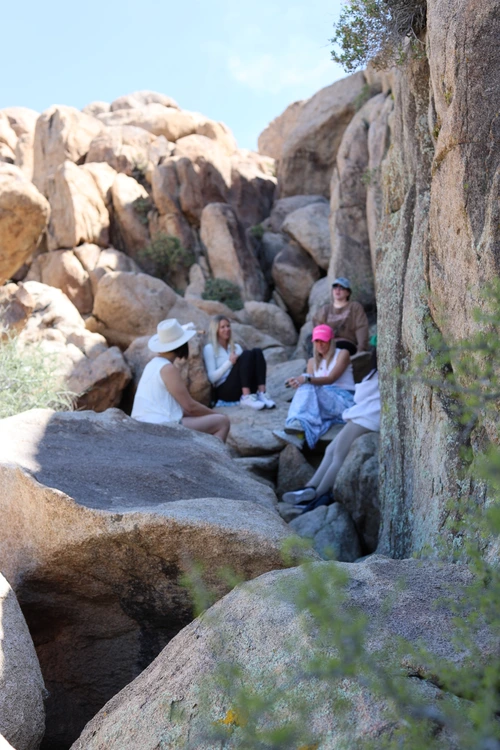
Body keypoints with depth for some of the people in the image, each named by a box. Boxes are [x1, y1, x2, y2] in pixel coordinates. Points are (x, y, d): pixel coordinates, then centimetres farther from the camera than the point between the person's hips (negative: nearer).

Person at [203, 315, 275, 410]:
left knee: (257, 352, -16)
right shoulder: (209, 349, 6)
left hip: (245, 388, 5)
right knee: (247, 354, -24)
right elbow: (212, 377, -5)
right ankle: (246, 398, -38)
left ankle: (262, 393, -31)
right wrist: (229, 362, -15)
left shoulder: (236, 347, 25)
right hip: (225, 391, -5)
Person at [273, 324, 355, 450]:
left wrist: (307, 379, -29)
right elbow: (309, 382, 5)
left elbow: (331, 378, -13)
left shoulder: (342, 354, 4)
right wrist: (298, 381, -21)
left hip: (343, 401, -4)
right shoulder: (313, 362, 20)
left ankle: (297, 424, -53)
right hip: (323, 402, 4)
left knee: (308, 387, -30)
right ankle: (298, 434, -61)